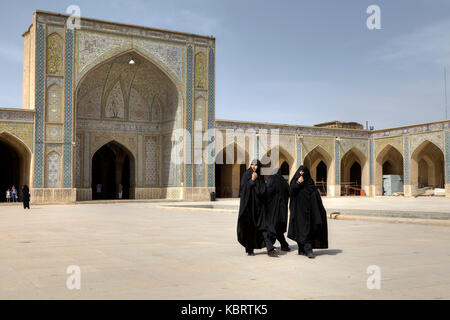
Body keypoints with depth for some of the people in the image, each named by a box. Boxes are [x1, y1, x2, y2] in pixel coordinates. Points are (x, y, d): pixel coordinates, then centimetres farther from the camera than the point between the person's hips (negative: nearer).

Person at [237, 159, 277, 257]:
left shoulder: (260, 177, 12)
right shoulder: (246, 175, 4)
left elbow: (263, 191, 3)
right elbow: (244, 188, -9)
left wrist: (255, 181, -5)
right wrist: (252, 180, -12)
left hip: (259, 206, 2)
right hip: (248, 204, -2)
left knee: (263, 226, -6)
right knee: (249, 227, 0)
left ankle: (270, 249, -11)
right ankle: (249, 249, 11)